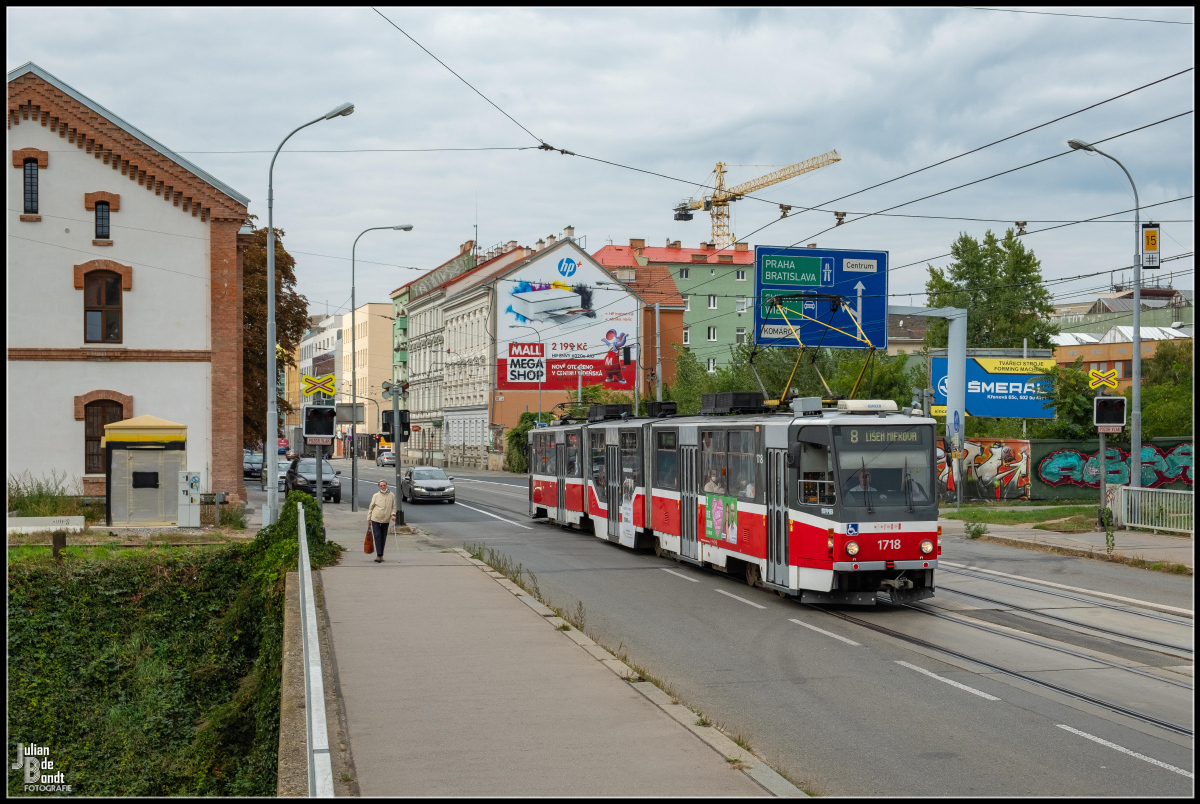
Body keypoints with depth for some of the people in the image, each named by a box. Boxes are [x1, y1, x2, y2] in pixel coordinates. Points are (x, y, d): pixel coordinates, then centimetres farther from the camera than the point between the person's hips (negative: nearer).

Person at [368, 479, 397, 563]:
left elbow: (394, 507, 9)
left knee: (383, 538, 9)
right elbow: (371, 508, 5)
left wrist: (393, 514, -11)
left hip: (386, 520, 2)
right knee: (377, 537, -9)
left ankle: (381, 555, 20)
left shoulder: (391, 495, 3)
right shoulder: (376, 496, -1)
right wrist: (368, 519, 4)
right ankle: (378, 555, -14)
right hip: (375, 519, -2)